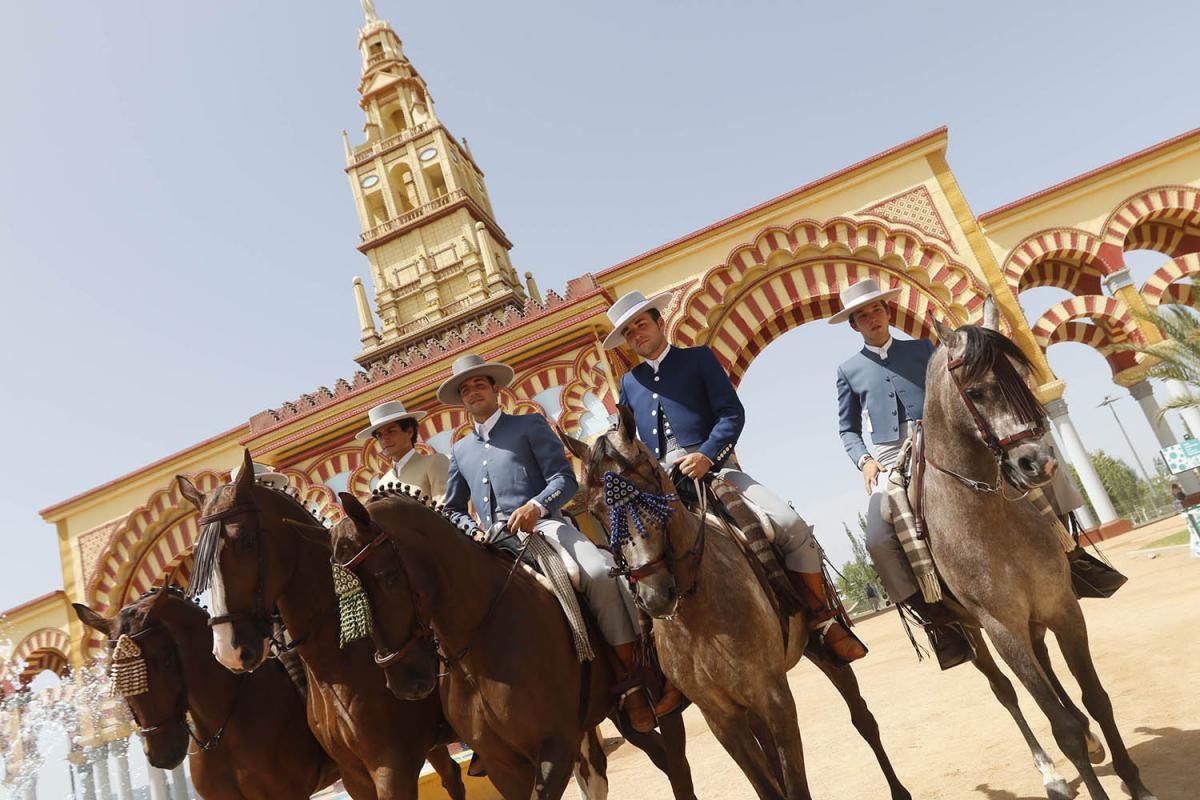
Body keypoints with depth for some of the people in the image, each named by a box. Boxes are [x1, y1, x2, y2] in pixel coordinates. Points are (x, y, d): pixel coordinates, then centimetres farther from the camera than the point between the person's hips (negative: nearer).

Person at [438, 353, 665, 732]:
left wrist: (536, 505, -20)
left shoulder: (530, 425, 12)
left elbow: (565, 479, 0)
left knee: (599, 573, -32)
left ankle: (631, 682, -19)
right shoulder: (461, 450, 26)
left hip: (543, 525, -4)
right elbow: (453, 509, 29)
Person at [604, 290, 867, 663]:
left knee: (791, 525, -21)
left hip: (713, 467, -3)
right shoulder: (630, 382, 23)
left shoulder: (698, 358, 11)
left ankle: (823, 620, -2)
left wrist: (706, 456, -18)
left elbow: (732, 413, -1)